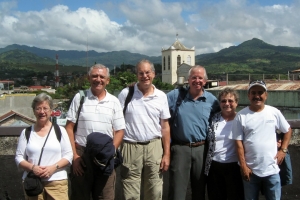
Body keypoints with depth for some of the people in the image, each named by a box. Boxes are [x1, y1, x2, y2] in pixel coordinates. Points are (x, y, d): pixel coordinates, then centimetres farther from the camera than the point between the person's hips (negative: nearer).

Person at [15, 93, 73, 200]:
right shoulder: (26, 132, 8)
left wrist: (54, 167, -14)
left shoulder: (60, 130, 4)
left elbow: (69, 155, 2)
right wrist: (32, 167, -11)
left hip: (57, 182, -1)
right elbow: (19, 157, 7)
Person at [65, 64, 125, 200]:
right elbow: (69, 128, 2)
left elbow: (119, 131, 5)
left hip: (105, 157, 1)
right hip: (81, 154, 0)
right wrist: (74, 155, -5)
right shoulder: (79, 97, 3)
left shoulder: (114, 101, 5)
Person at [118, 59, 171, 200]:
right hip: (130, 148, -2)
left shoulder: (161, 96, 4)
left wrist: (166, 154, 3)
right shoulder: (126, 94, -2)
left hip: (154, 147, 2)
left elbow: (165, 126, 7)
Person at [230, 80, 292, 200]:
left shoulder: (274, 112, 0)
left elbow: (288, 130, 14)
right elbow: (238, 143, -6)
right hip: (250, 170, -1)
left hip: (271, 169, 1)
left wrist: (283, 150, 2)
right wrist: (243, 166, -9)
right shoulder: (241, 116, -6)